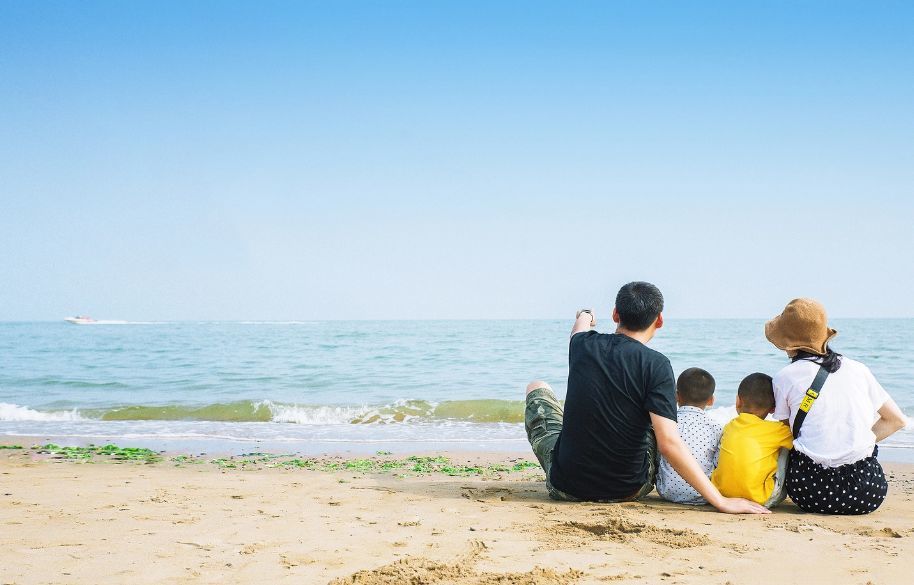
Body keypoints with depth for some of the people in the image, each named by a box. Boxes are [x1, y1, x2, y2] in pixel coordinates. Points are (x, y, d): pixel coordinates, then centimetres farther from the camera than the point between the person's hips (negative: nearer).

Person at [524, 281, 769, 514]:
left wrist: (584, 318, 49)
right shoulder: (655, 364, -16)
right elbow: (668, 443, -23)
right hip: (628, 491, -1)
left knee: (537, 388, 25)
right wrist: (721, 501, -20)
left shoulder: (584, 344, -5)